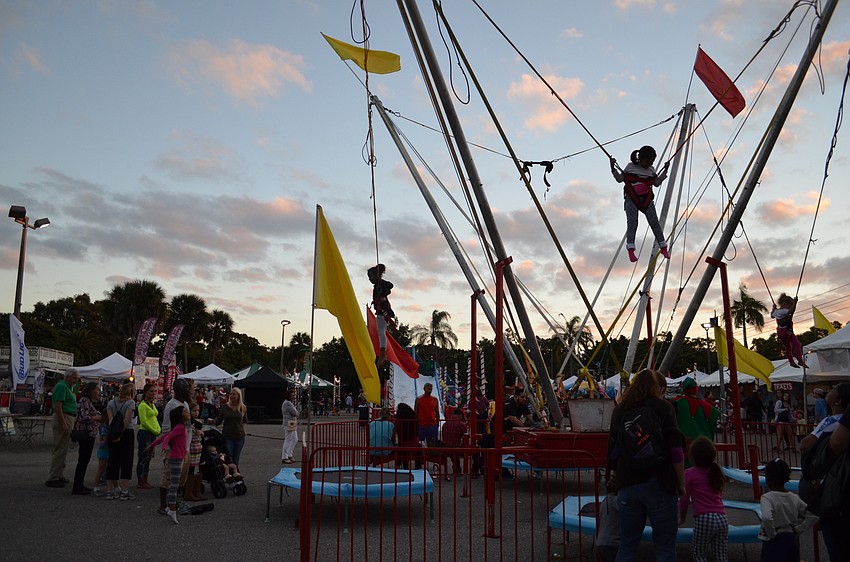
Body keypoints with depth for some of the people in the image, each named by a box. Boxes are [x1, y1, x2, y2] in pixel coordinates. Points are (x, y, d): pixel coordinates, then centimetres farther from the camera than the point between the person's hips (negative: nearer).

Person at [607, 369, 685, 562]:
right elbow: (675, 450, -7)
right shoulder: (662, 406, -1)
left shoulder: (619, 410, 11)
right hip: (658, 485, -4)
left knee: (627, 546, 13)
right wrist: (681, 483, 2)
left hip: (626, 486, 4)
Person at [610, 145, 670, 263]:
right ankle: (630, 250, -20)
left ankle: (663, 248, 6)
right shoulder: (630, 167, 4)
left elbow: (656, 183, 19)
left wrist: (665, 171, 13)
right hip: (631, 199, -3)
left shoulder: (651, 170, 12)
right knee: (632, 223, -15)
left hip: (646, 199, 3)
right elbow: (620, 179, 7)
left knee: (654, 222, -1)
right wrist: (613, 167, -4)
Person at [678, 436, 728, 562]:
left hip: (703, 519, -5)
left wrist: (682, 518, 13)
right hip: (722, 518, 5)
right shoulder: (716, 471, 12)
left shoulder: (689, 474, -3)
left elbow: (684, 499, 0)